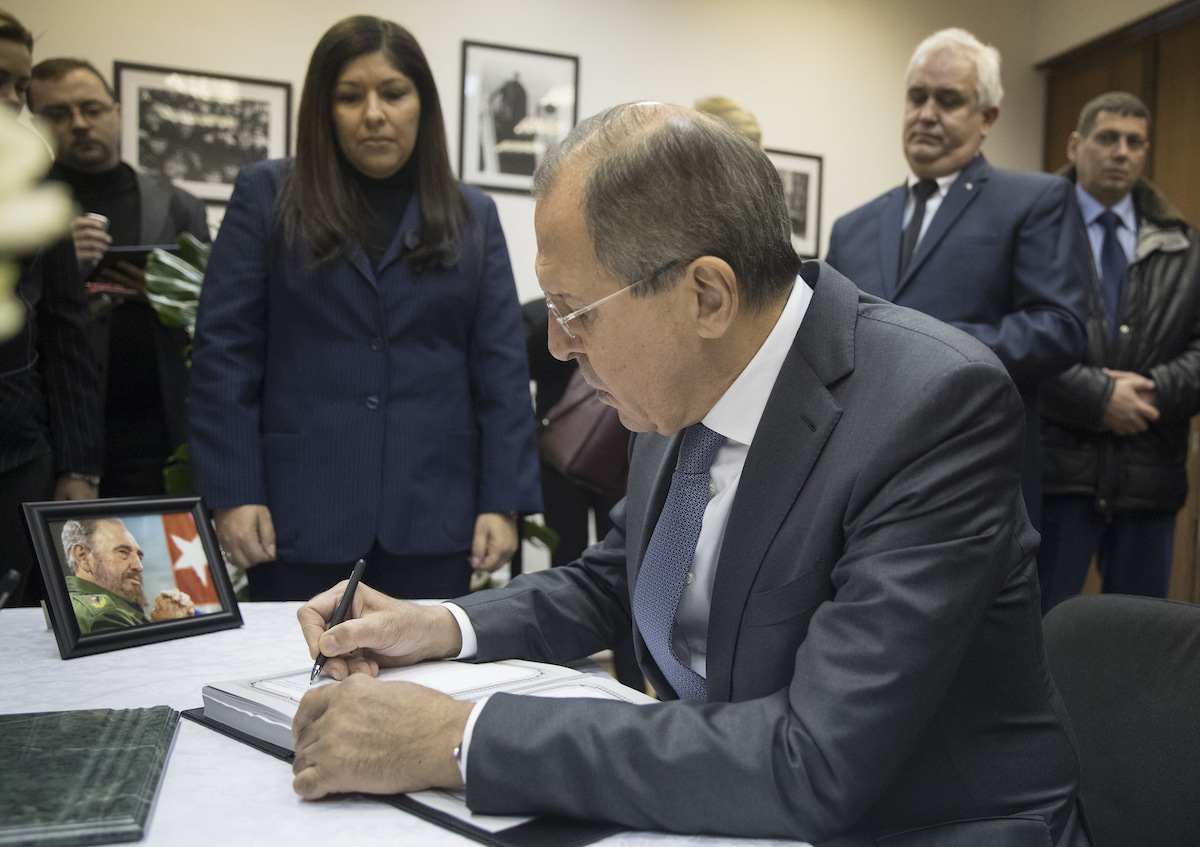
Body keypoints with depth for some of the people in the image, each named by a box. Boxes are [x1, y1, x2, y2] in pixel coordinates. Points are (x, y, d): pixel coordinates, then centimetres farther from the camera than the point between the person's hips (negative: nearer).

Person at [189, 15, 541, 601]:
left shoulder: (473, 217, 10)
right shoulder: (265, 197, 5)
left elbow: (501, 369, 5)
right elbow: (224, 355, 0)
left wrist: (504, 502, -2)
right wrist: (231, 494, -7)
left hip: (432, 521, 2)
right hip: (300, 513, -1)